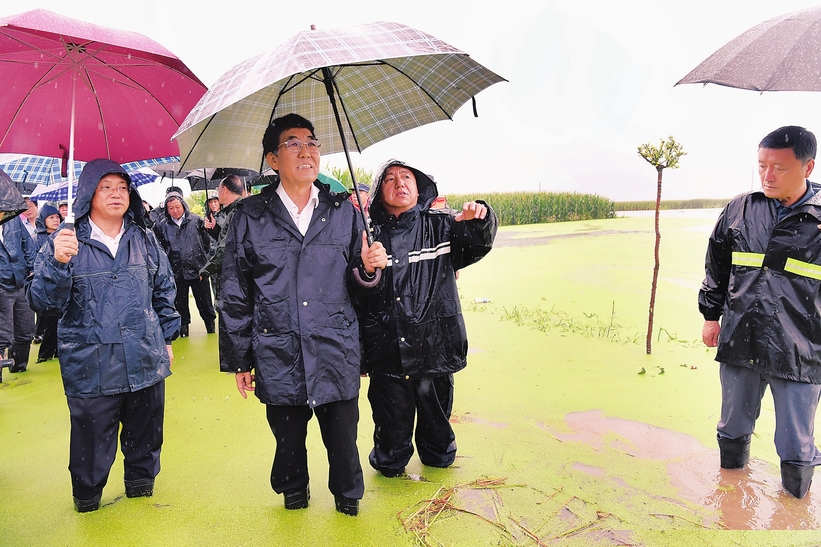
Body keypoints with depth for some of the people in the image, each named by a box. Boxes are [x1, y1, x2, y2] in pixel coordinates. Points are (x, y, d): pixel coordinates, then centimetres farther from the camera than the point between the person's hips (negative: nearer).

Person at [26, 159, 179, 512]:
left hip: (146, 364, 3)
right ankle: (86, 500, 35)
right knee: (92, 447, 10)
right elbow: (41, 302, -11)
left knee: (145, 437, 17)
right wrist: (58, 263, -28)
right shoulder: (64, 244, -4)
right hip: (90, 371, -3)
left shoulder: (145, 241, 6)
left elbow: (164, 292, 15)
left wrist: (166, 338, 14)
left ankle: (141, 488, 40)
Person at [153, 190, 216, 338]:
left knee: (204, 303, 9)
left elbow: (208, 242, 4)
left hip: (197, 269, -1)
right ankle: (183, 325, 29)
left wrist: (208, 263, 0)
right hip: (176, 272, 1)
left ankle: (210, 323, 28)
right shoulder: (161, 225, 1)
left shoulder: (196, 220, 0)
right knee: (180, 303, 12)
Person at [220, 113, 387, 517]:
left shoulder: (343, 212, 5)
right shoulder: (250, 216, 0)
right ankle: (294, 492, 46)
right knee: (288, 441, 15)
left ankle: (348, 497, 40)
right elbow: (234, 293, 3)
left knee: (343, 441, 10)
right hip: (279, 358, 0)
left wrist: (369, 268, -13)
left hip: (337, 355, 1)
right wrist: (238, 359, 4)